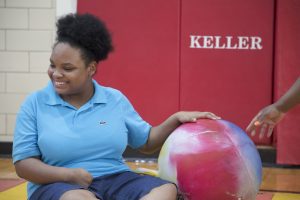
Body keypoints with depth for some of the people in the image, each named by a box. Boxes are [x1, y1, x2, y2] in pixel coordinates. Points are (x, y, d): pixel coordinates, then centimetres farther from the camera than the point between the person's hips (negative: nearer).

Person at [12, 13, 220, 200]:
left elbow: (146, 142, 19)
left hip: (115, 180, 3)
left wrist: (176, 119, 3)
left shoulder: (115, 99, 10)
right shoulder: (35, 104, 2)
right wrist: (69, 175, -16)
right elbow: (23, 163, 0)